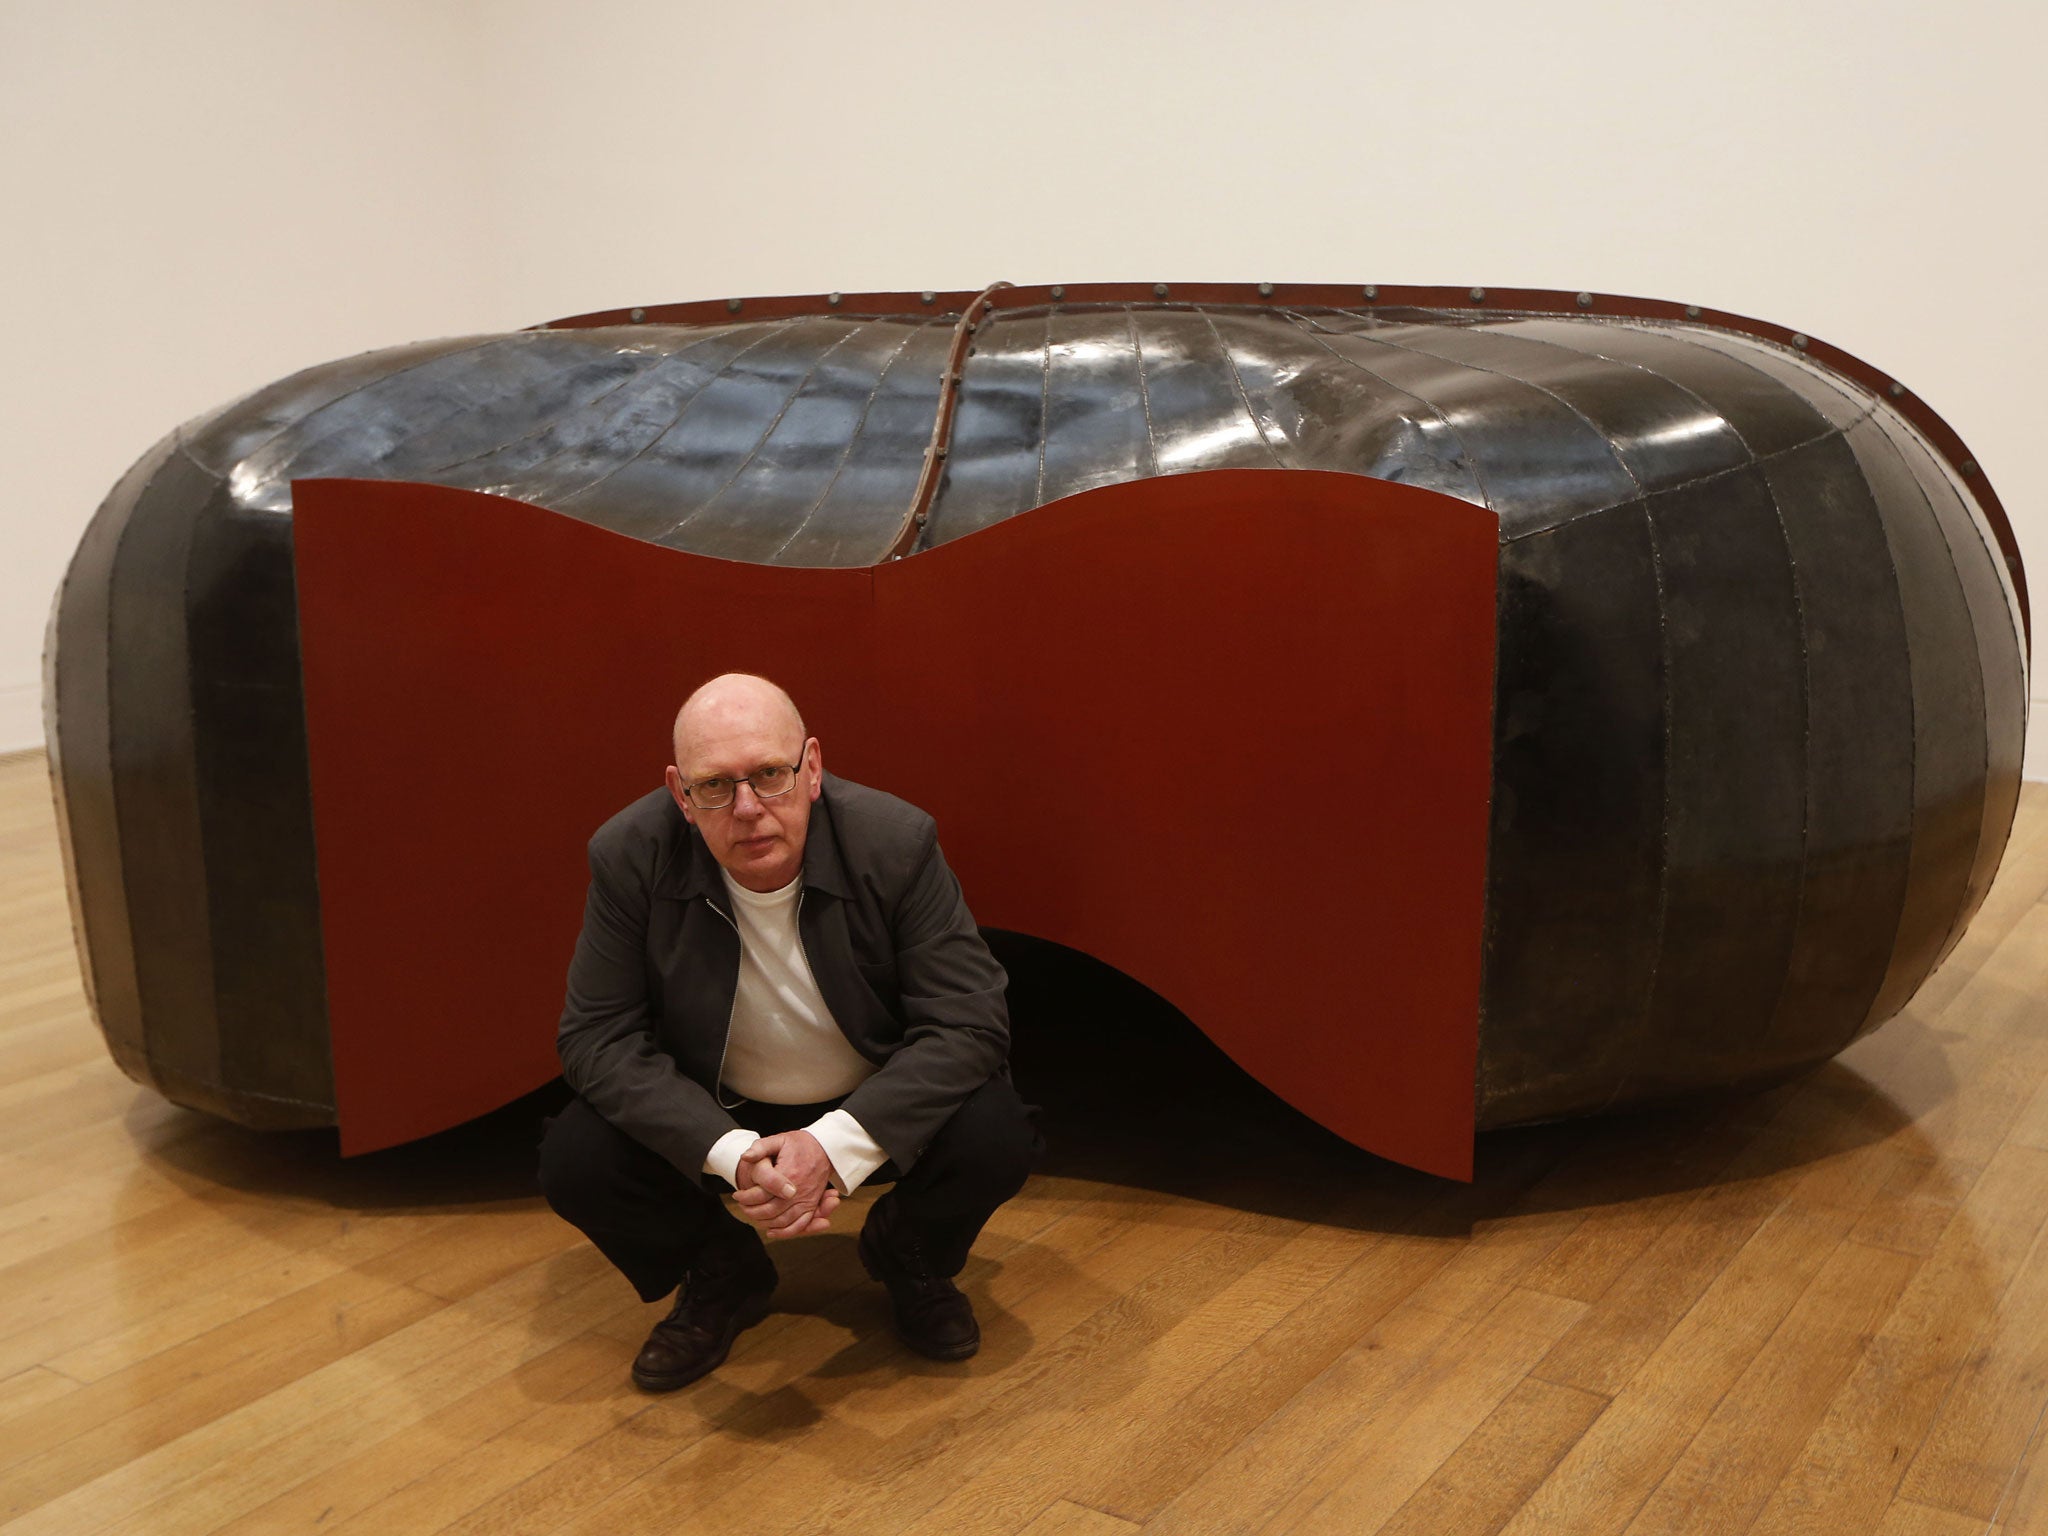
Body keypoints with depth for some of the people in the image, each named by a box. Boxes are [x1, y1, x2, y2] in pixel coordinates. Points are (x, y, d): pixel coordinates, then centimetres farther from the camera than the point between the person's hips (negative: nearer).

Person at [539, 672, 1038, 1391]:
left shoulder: (896, 841, -22)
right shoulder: (630, 856, -19)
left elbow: (969, 1024, -22)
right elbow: (597, 1036, -16)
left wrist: (834, 1144, -35)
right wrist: (730, 1155, -31)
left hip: (870, 1109, -1)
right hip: (712, 1114, 1)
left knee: (995, 1139, -27)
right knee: (574, 1162, -23)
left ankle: (907, 1258, 10)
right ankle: (723, 1279, 10)